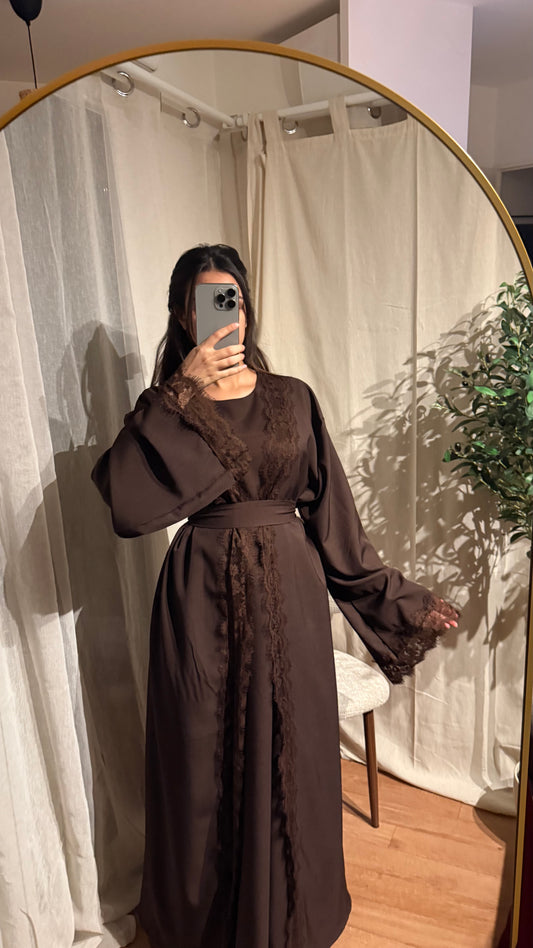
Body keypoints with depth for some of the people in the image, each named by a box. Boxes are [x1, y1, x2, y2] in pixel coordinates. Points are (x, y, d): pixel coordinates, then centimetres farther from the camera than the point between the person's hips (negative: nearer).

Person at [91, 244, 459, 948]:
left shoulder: (292, 399, 3)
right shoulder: (164, 407, 0)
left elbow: (331, 509, 5)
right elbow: (121, 496, -19)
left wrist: (397, 598, 5)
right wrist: (181, 396, -24)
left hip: (289, 590, 1)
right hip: (203, 597, -1)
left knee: (290, 752, 13)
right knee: (205, 757, 12)